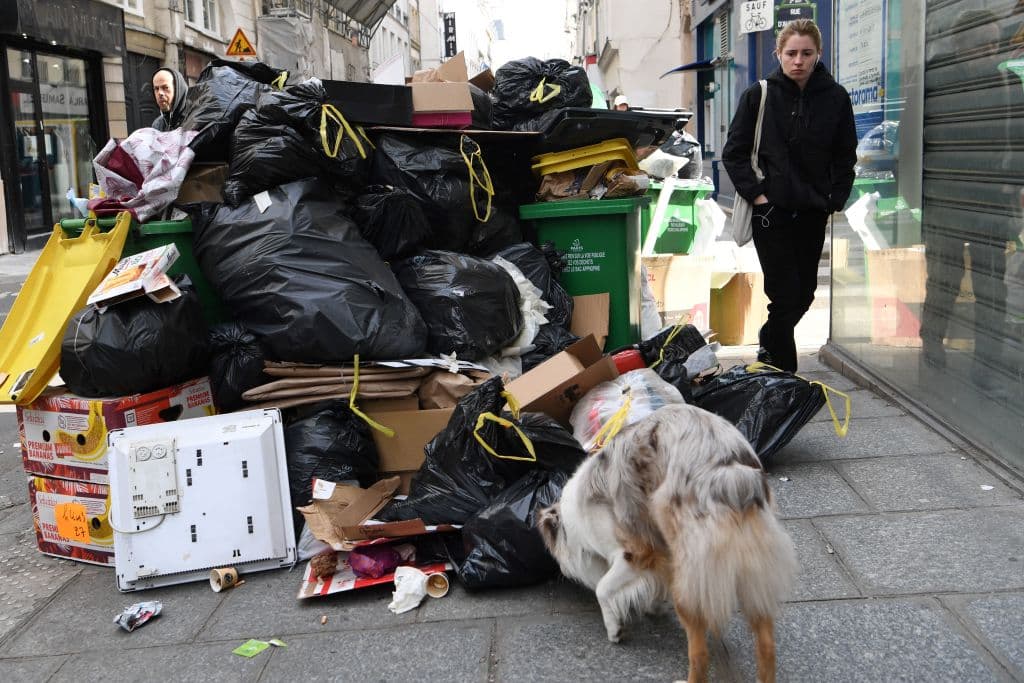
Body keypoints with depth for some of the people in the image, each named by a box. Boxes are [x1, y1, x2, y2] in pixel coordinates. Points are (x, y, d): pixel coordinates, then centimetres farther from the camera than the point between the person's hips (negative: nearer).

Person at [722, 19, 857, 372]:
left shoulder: (835, 98, 1)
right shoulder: (759, 95, -4)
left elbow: (845, 157, 10)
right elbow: (734, 152, -1)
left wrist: (836, 199, 1)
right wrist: (756, 194, -9)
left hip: (813, 212, 3)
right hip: (772, 210, -3)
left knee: (804, 294, 12)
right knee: (785, 296, -6)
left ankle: (768, 340, 40)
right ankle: (784, 376, 7)